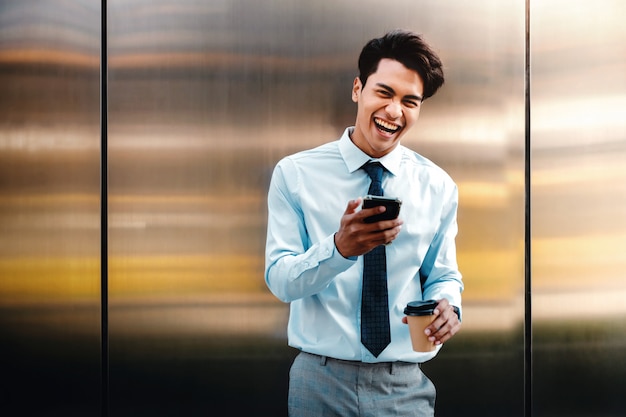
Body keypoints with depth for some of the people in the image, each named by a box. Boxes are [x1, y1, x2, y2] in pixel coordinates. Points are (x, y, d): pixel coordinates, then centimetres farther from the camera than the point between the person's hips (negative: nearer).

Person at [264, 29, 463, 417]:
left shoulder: (438, 187, 1)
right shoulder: (294, 174, -5)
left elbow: (443, 276, 6)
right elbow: (279, 280, -9)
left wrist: (447, 306, -17)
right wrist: (339, 248, -28)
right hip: (319, 382, -1)